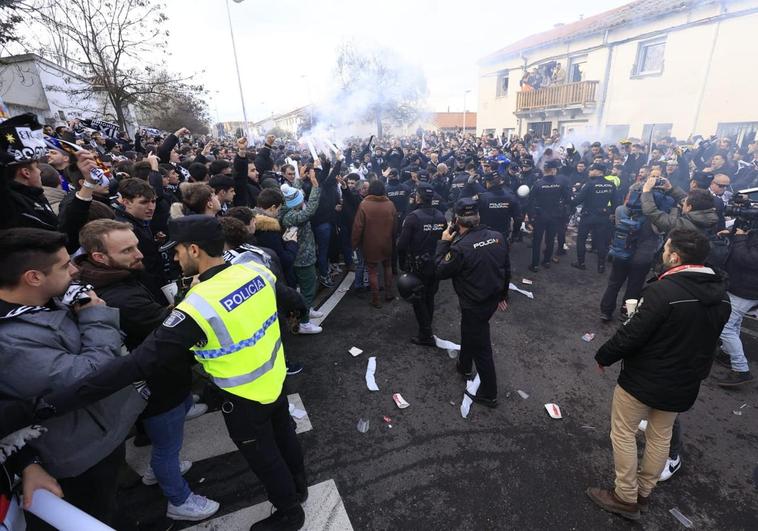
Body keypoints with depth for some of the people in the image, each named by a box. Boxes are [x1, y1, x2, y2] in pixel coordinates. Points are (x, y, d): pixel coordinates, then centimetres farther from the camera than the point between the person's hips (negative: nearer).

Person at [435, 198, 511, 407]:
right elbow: (506, 270, 4)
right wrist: (502, 295, 18)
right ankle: (464, 366, 53)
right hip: (493, 299, 7)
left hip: (474, 305, -7)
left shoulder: (460, 247, -27)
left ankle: (489, 395, 25)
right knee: (468, 332, 30)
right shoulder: (498, 237, -7)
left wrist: (444, 243, -7)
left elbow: (440, 271, -13)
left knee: (481, 347, 8)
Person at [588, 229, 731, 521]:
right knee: (660, 436, 22)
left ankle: (626, 498, 23)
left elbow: (631, 334, -25)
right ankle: (644, 492, 38)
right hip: (684, 383, 8)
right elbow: (703, 339, 11)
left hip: (644, 378, -7)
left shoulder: (664, 290, -28)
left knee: (623, 433, 11)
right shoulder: (721, 296, -2)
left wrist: (603, 356, -9)